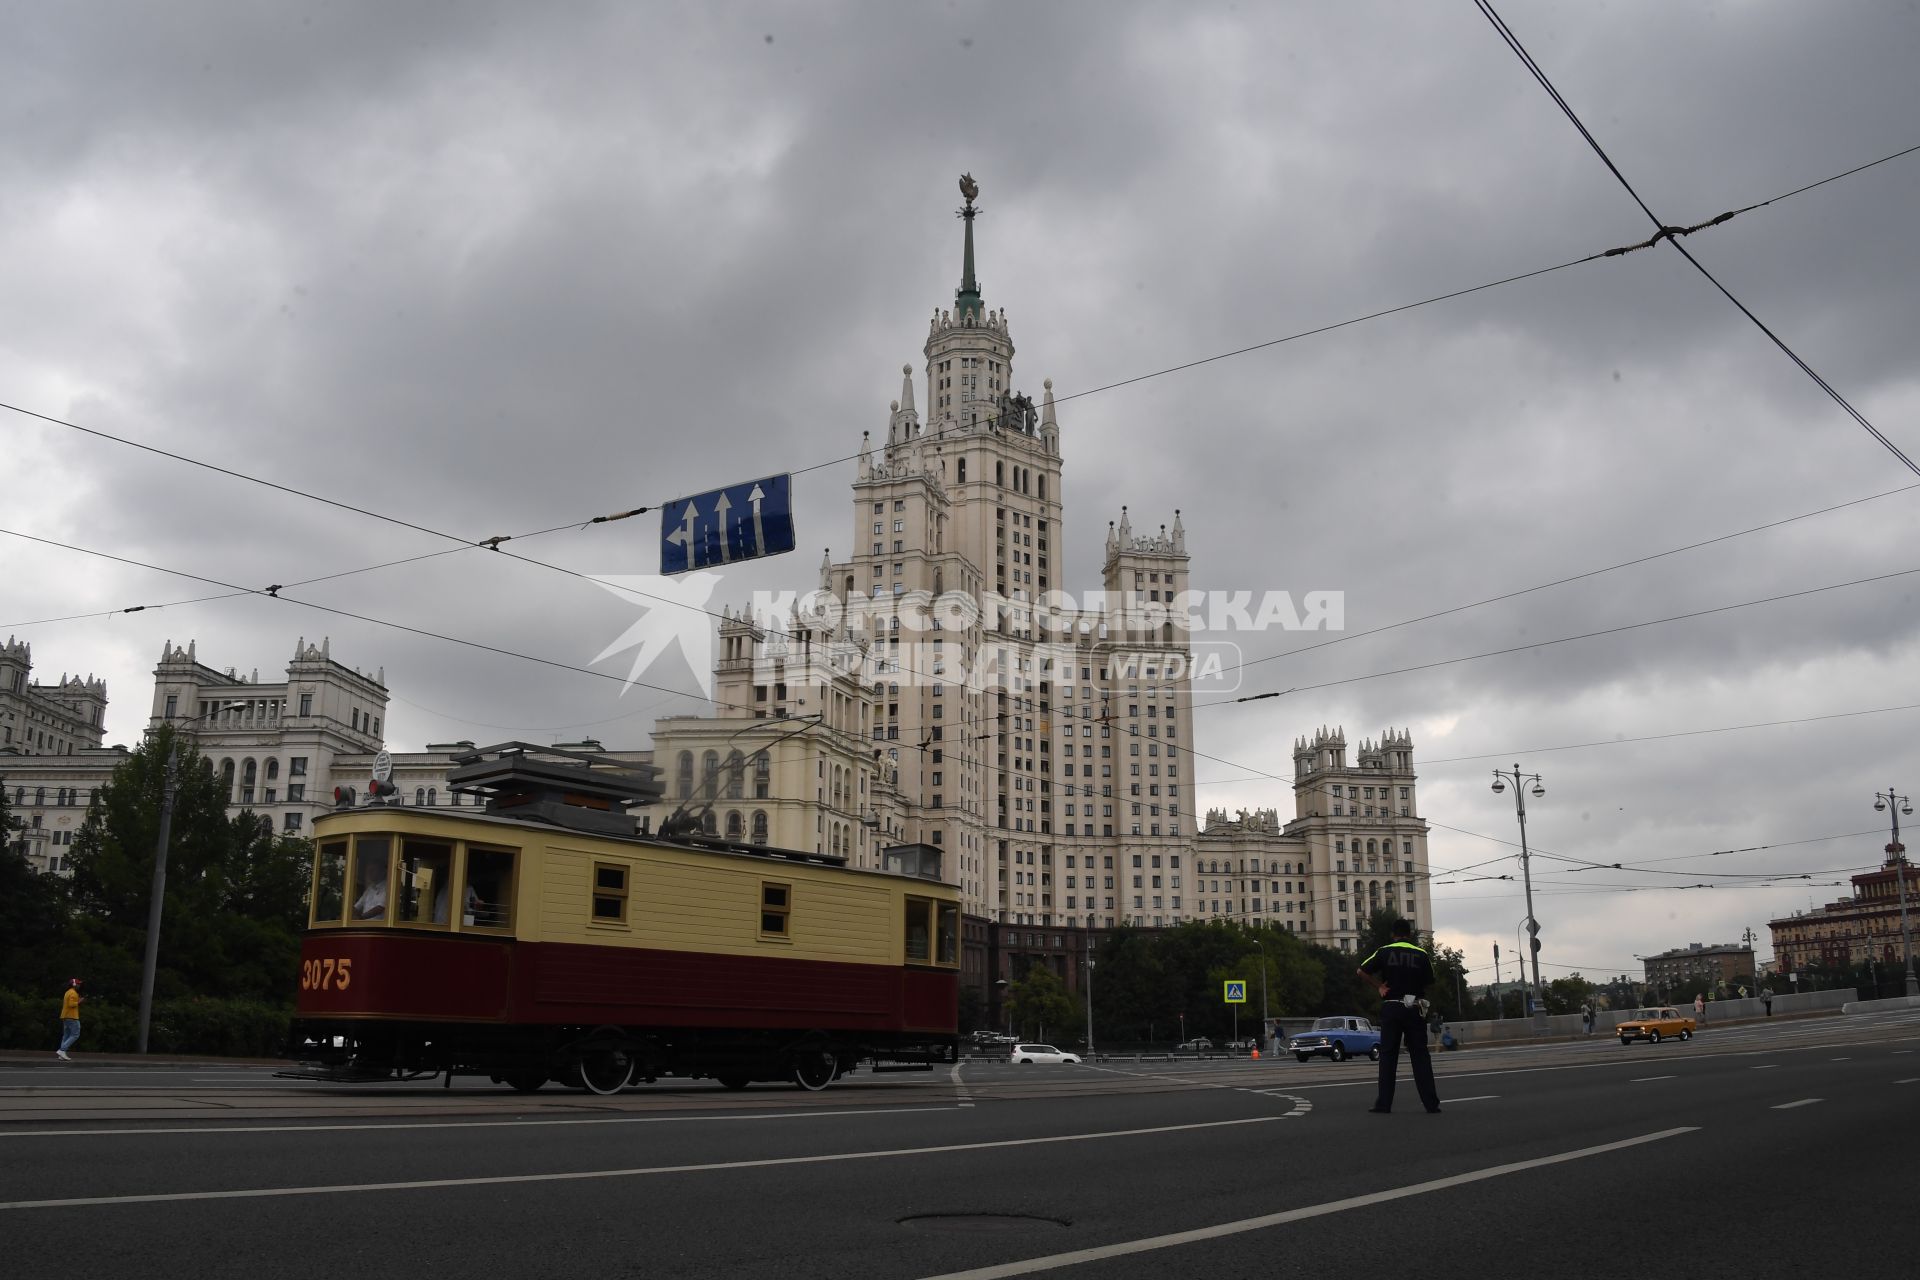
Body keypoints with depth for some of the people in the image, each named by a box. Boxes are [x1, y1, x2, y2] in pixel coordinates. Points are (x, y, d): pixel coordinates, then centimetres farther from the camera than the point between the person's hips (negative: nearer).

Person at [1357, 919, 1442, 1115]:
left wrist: (1379, 985, 5)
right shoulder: (1421, 954, 1)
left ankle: (1384, 1104, 1)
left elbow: (1361, 971, -3)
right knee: (1420, 1056, 5)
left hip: (1391, 1008, 0)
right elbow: (1429, 981, 6)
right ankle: (1431, 1104, 2)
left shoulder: (1384, 952, 0)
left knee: (1388, 1056, 4)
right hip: (1414, 1008, 0)